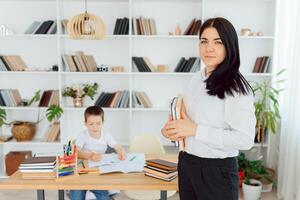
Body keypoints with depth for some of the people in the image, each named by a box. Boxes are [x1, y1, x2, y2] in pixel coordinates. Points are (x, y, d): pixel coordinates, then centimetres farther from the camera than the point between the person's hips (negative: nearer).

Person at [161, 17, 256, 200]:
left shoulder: (236, 87, -17)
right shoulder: (197, 78, 3)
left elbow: (245, 140, -23)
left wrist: (195, 130, -23)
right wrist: (171, 130, -4)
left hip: (217, 170, -6)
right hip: (187, 163, 6)